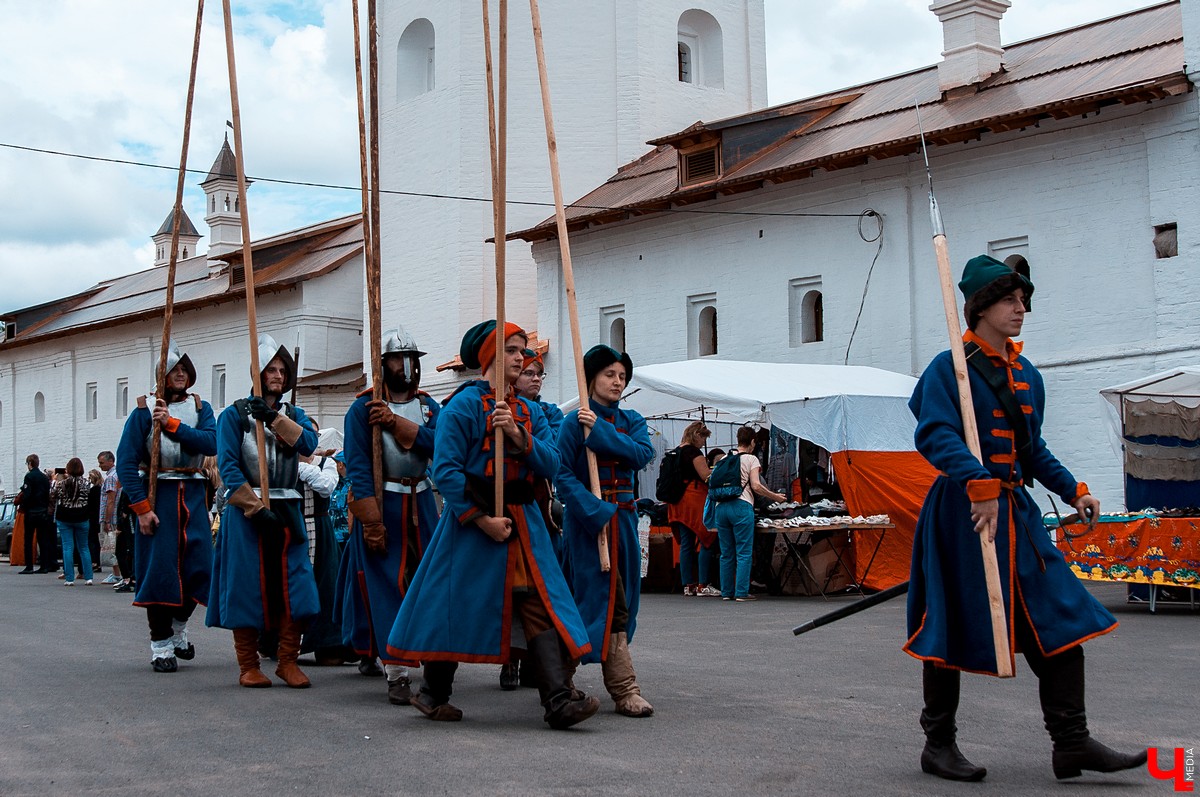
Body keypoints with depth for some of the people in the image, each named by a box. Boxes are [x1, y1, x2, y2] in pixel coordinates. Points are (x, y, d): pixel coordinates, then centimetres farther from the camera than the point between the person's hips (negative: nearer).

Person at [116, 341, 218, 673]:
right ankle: (161, 645, 6)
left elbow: (211, 443, -11)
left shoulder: (200, 407, 9)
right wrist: (141, 507, -14)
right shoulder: (144, 410, -2)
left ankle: (178, 627, 26)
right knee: (159, 567, -4)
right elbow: (126, 462, -7)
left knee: (198, 565, 1)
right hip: (158, 495, -3)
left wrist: (172, 424, -18)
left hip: (193, 495, 3)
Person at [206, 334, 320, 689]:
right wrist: (255, 507, -16)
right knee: (247, 587, -2)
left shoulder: (294, 414, 15)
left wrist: (274, 418, -15)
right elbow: (228, 467, -8)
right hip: (245, 510, -4)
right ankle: (248, 666, 7)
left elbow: (309, 444, -6)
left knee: (294, 585, -3)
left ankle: (288, 661, 6)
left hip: (286, 509, 4)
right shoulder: (234, 414, 2)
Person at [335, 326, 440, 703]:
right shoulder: (364, 408, -4)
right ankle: (397, 674, -5)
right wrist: (371, 521, -19)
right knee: (386, 587, -6)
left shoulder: (427, 405, 10)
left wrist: (395, 422, -21)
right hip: (381, 505, -4)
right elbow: (358, 466, -11)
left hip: (421, 504, 4)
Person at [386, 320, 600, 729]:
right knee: (459, 604, 3)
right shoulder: (462, 405, -6)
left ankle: (558, 699, -12)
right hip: (473, 517, -5)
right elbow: (445, 469, -13)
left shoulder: (530, 411, 14)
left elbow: (550, 465, 3)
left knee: (540, 604, -6)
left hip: (523, 519, 6)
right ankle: (433, 694, 22)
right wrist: (480, 519, -18)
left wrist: (518, 435, -14)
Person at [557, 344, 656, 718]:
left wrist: (599, 430, -14)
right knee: (608, 600, -10)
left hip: (624, 516, 6)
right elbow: (563, 473, -10)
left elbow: (642, 454, -7)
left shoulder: (632, 421, 12)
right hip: (588, 518, -6)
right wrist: (595, 511, -19)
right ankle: (625, 689, -12)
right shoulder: (574, 421, -3)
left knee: (622, 599, 8)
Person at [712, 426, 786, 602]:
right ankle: (741, 592, -6)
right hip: (741, 506, -5)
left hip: (721, 506, 5)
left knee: (726, 553, 10)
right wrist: (776, 497, 2)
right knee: (744, 552, -2)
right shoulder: (751, 459, 3)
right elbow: (756, 486, -7)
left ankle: (726, 592, 11)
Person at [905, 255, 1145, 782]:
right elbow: (936, 436, -24)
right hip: (962, 513, -7)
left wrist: (1072, 490, 14)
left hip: (1016, 510, 7)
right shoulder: (950, 368, -9)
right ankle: (938, 744, 17)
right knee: (952, 630, 3)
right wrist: (980, 484, -36)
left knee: (1062, 619, 1)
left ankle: (1072, 742, 7)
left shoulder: (1027, 376, 14)